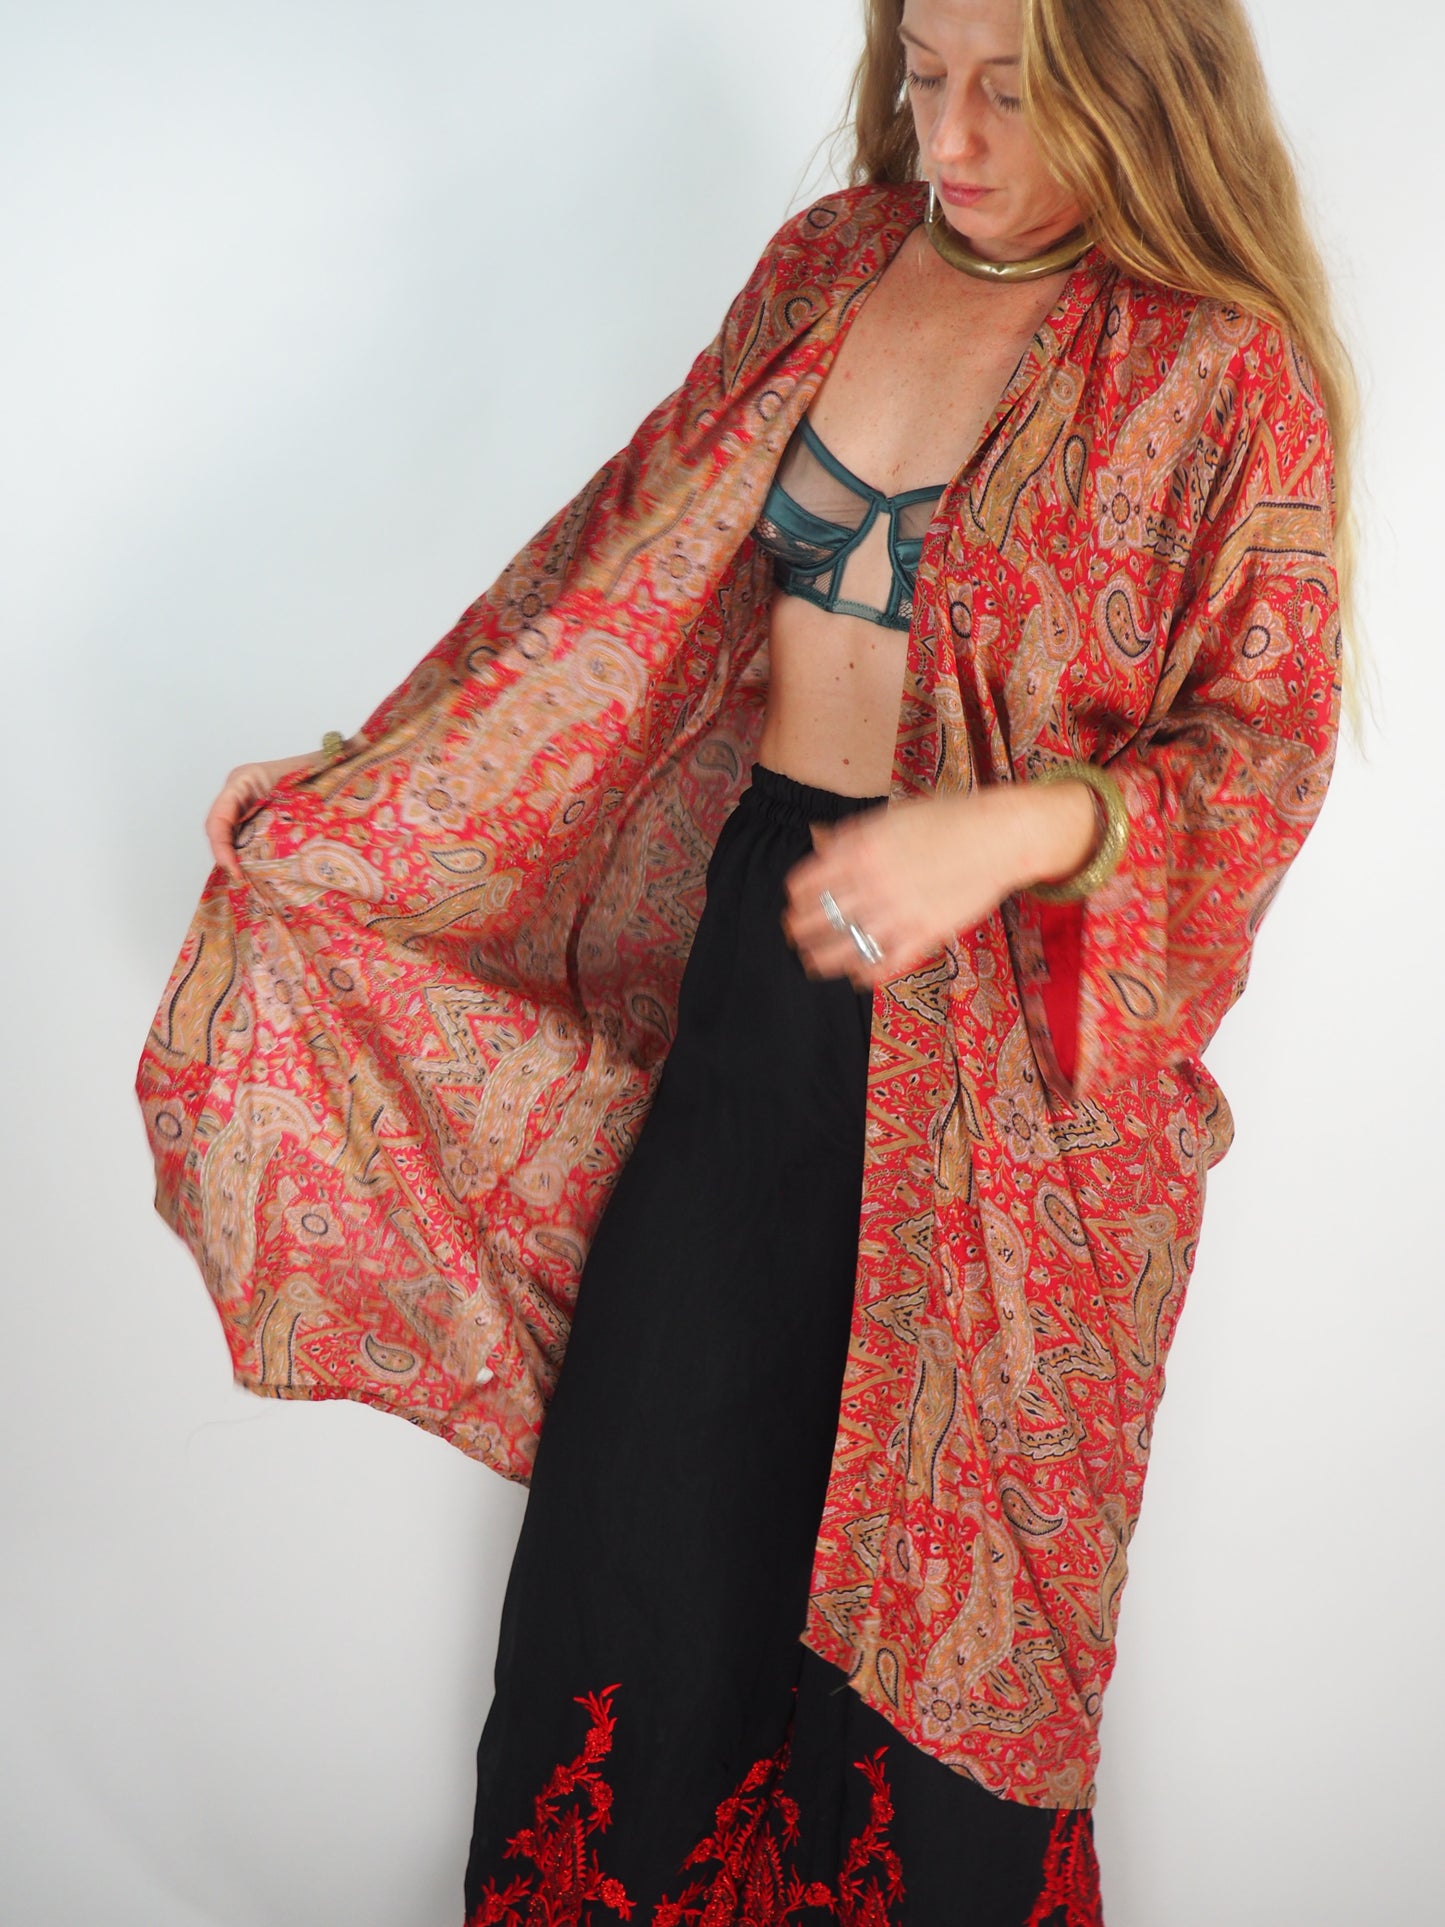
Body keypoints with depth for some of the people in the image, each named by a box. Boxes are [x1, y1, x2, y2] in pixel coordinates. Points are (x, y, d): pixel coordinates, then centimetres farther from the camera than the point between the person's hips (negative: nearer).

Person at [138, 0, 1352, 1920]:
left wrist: (1005, 831, -31)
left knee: (945, 1521, 8)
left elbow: (1270, 737, -12)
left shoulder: (1224, 372, -10)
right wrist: (356, 768, 5)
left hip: (1008, 1011, -4)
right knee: (650, 1440, 12)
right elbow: (631, 542, 8)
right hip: (764, 916, 5)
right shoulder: (831, 262, 5)